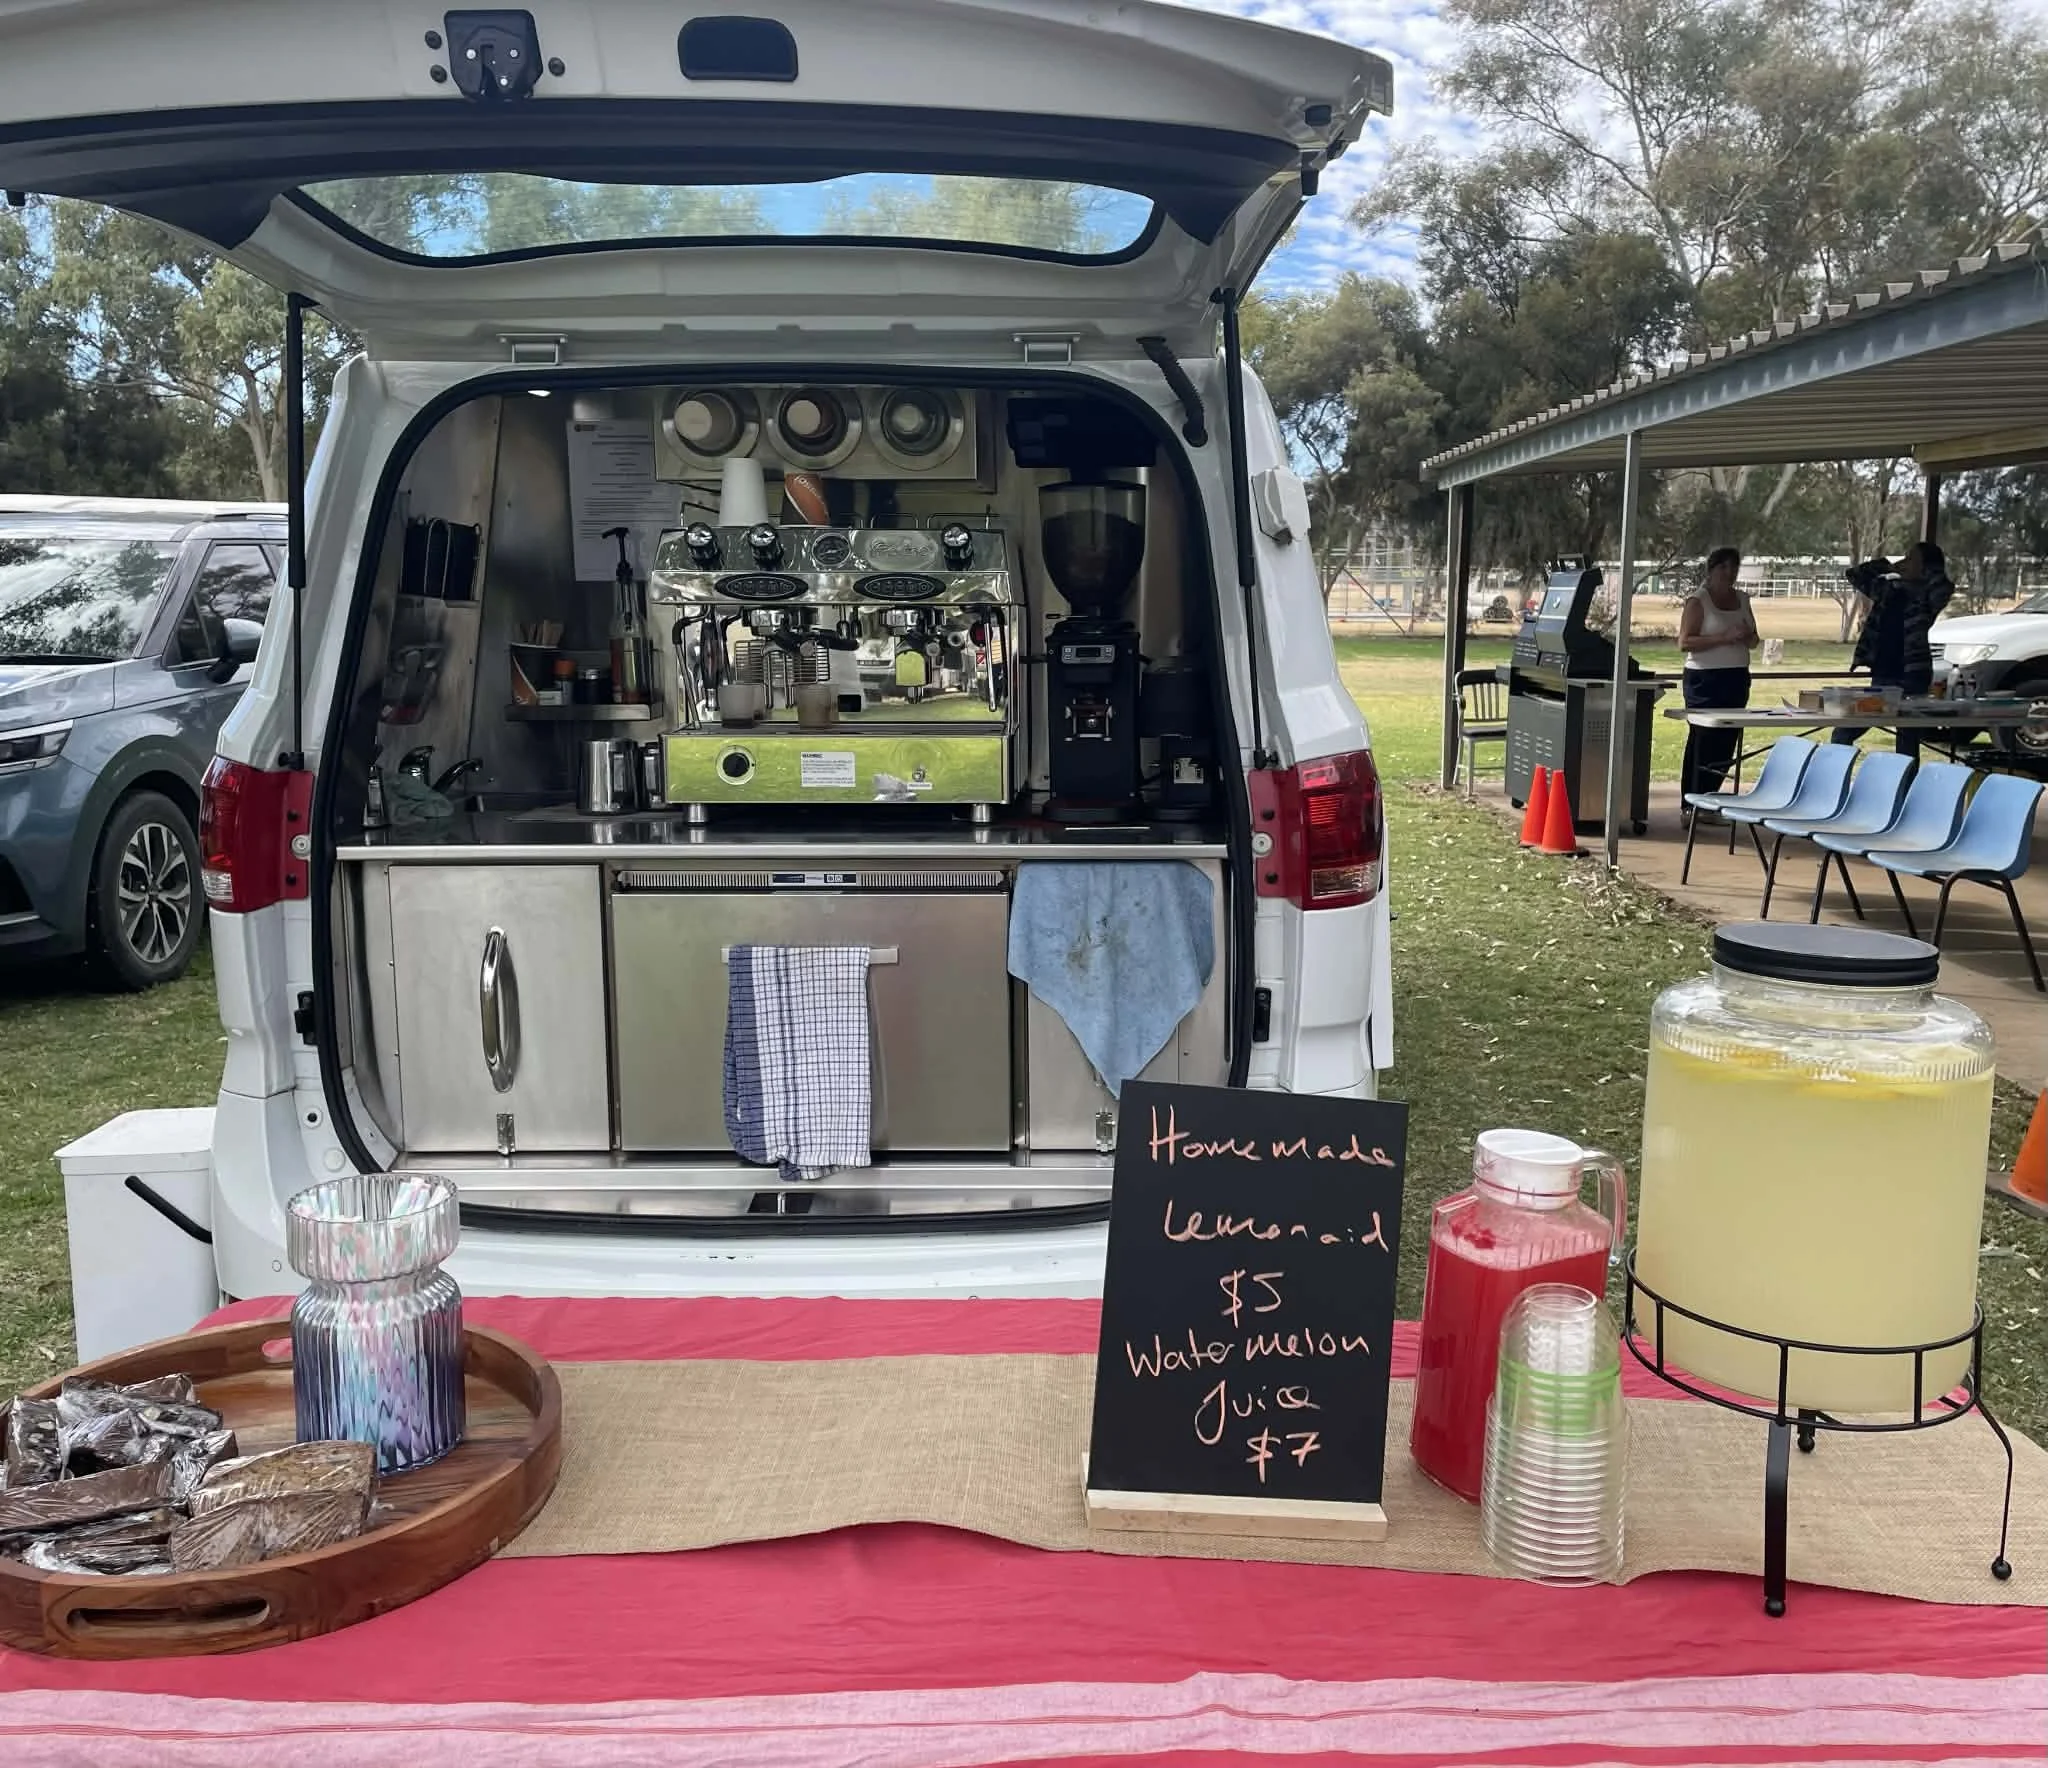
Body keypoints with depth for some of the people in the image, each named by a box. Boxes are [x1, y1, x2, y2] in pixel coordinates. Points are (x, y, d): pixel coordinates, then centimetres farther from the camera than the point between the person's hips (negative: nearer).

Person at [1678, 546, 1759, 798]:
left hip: (1737, 680, 6)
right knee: (1702, 743, -6)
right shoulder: (1698, 600, -4)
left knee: (1726, 743, 6)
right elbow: (1685, 642, -14)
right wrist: (1724, 637, -21)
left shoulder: (1742, 599, 15)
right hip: (1706, 680, -6)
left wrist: (1747, 636, -4)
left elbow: (1754, 641, 21)